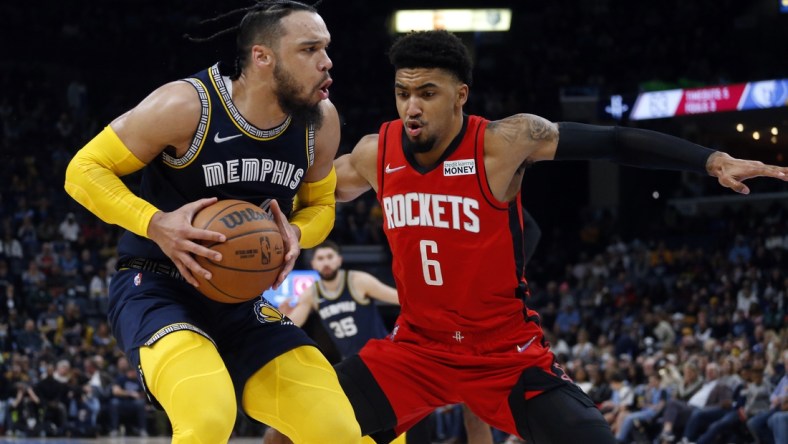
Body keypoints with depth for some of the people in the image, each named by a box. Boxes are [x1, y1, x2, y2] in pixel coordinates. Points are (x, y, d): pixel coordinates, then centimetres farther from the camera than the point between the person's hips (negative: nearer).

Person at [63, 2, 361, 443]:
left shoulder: (321, 120, -4)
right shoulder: (186, 105, -20)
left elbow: (320, 205, 14)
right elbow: (84, 170, -11)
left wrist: (295, 234, -10)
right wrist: (156, 224, -27)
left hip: (243, 299, 6)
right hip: (157, 289, -6)